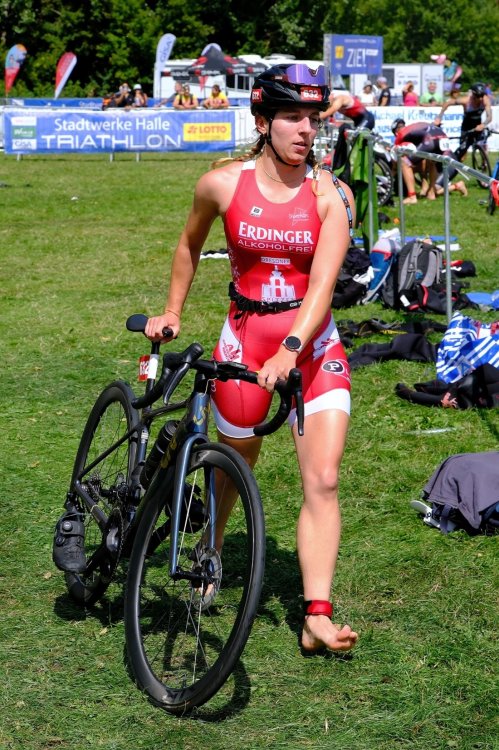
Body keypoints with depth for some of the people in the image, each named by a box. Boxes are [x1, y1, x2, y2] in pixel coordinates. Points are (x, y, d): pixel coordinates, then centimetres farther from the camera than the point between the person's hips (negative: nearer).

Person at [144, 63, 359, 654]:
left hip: (314, 344, 0)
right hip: (244, 340, 1)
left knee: (322, 479, -11)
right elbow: (189, 244, 15)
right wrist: (171, 312, 16)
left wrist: (292, 348, -31)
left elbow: (322, 284, -18)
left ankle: (317, 618, -10)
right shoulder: (223, 184, -6)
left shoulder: (331, 196, -8)